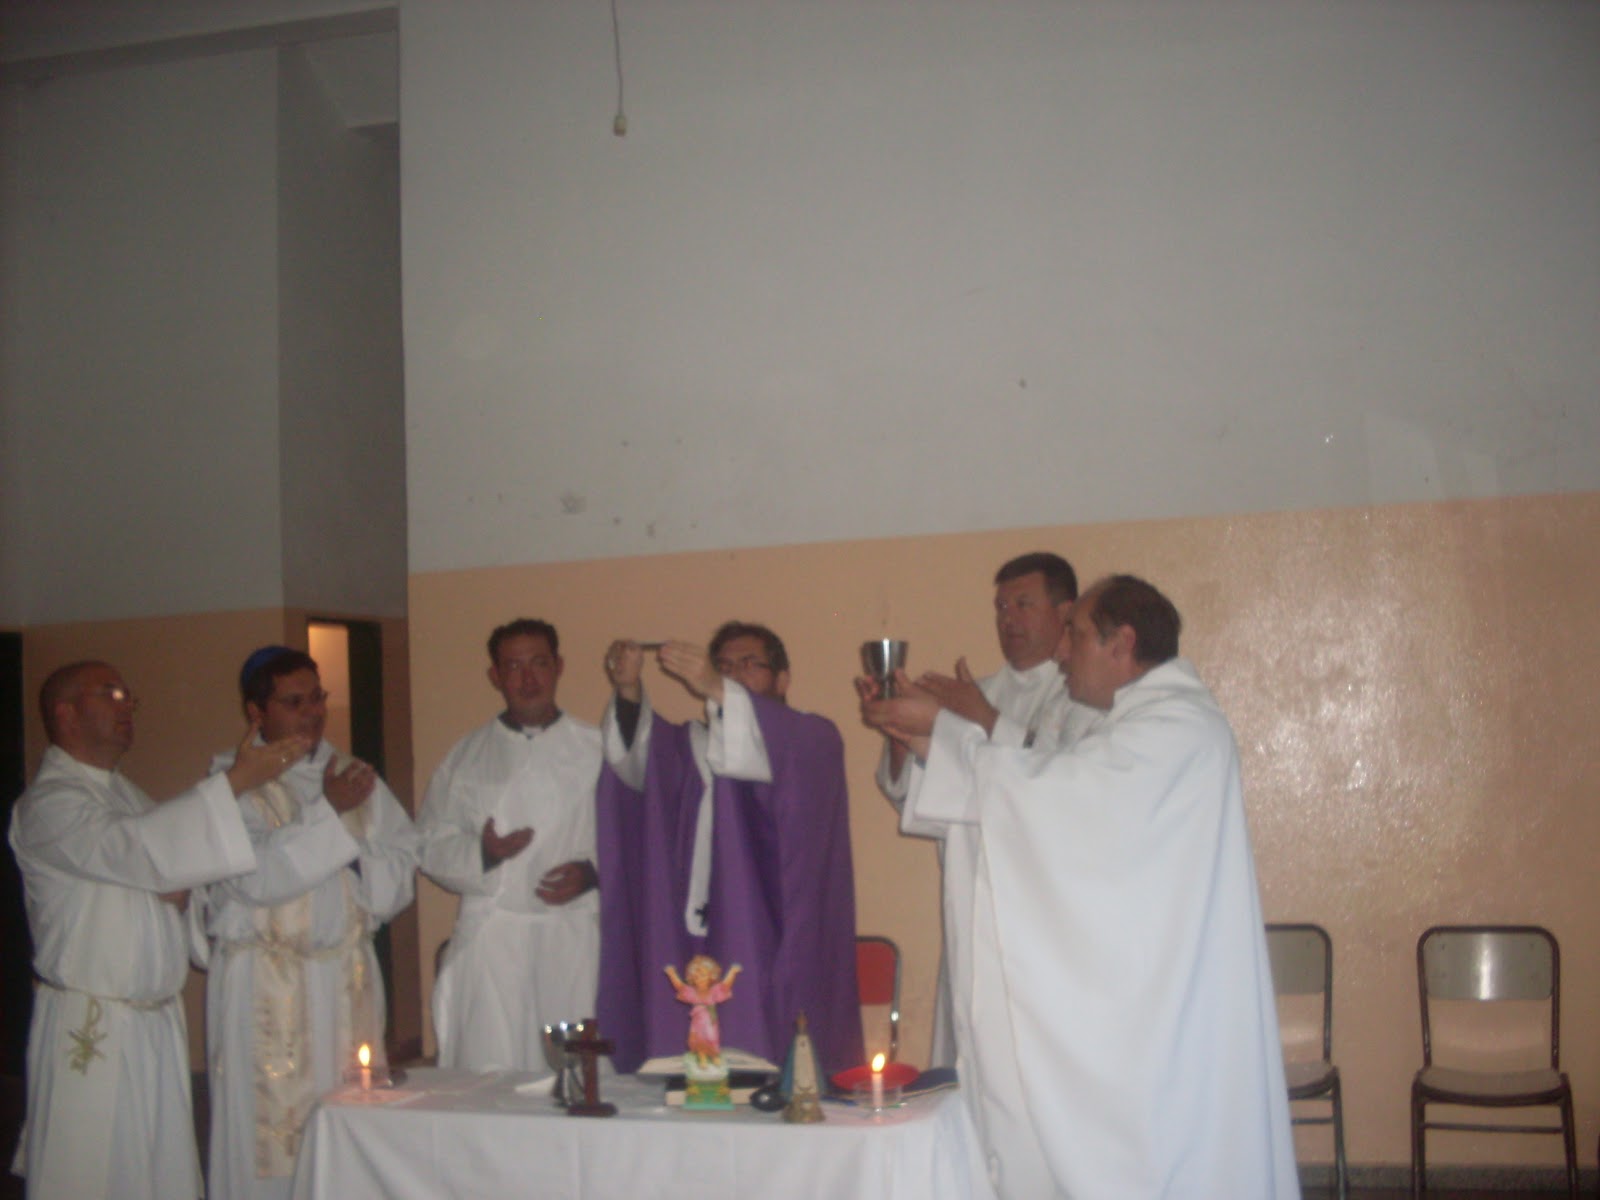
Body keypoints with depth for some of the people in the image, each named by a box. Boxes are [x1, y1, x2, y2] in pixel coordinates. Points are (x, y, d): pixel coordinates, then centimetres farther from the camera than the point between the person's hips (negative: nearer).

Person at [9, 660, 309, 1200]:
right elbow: (132, 848, -29)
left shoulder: (125, 793, 16)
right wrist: (236, 780, -32)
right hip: (91, 1029, -8)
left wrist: (179, 890, -3)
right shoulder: (48, 803, -13)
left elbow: (164, 861, 23)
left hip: (160, 1019, 8)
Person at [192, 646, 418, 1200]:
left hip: (349, 981, 4)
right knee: (269, 1130, -3)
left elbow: (402, 868, 9)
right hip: (264, 988, -4)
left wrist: (357, 864, -11)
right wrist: (328, 812, -16)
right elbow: (254, 874, -16)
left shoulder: (355, 778, 13)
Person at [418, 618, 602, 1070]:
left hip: (574, 936, -1)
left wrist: (593, 872, -11)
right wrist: (481, 855, -10)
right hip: (491, 938, 1)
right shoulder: (468, 756, 11)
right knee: (489, 1072, -2)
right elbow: (432, 845, 9)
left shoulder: (594, 749, 7)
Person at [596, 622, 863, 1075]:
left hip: (773, 954, -3)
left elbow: (782, 752, -14)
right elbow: (637, 763, 1)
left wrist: (718, 692, -27)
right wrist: (628, 693, -16)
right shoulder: (689, 747, 21)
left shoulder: (812, 740, 9)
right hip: (693, 949, 3)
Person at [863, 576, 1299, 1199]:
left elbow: (1045, 784, -21)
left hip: (1160, 1009, -10)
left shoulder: (1177, 724, -16)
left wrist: (940, 727, -11)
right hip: (1132, 997, 10)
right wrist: (932, 743, 9)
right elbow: (1050, 798, 15)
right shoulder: (1144, 721, 16)